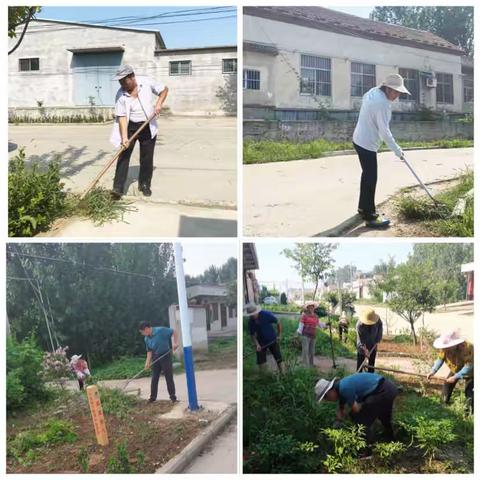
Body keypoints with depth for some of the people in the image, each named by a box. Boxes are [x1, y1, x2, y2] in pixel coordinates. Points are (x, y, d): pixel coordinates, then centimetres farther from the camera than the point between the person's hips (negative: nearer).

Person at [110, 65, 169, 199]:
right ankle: (118, 188, -10)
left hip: (148, 127, 1)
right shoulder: (121, 95, -15)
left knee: (147, 158, 6)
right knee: (124, 156, -8)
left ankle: (145, 185, 22)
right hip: (130, 127, -1)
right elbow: (122, 117, -18)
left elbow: (164, 89, 2)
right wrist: (124, 137, -28)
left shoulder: (146, 82, -12)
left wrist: (159, 104, -13)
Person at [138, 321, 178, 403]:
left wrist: (175, 343, -21)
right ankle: (153, 397, 18)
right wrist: (148, 362, -3)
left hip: (165, 356, -6)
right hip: (155, 358, 6)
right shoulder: (146, 339, 2)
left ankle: (173, 396, 10)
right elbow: (149, 351, 7)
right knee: (154, 378, 8)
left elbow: (173, 332, -13)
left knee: (169, 378, 0)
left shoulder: (160, 330, -18)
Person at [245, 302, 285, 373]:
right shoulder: (251, 321, -13)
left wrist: (279, 335, -5)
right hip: (261, 342, 2)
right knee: (261, 362, 1)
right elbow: (252, 334, -4)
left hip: (272, 340, -2)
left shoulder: (267, 315, -21)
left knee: (279, 359, 0)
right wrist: (256, 344, -18)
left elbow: (278, 323, -9)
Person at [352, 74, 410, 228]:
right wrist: (397, 150, -17)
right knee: (371, 179, -7)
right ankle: (370, 216, -4)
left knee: (367, 175, 21)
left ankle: (363, 207, 34)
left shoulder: (373, 92, 5)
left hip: (360, 140, 10)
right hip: (367, 144, -10)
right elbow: (384, 131, -24)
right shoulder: (382, 103, -24)